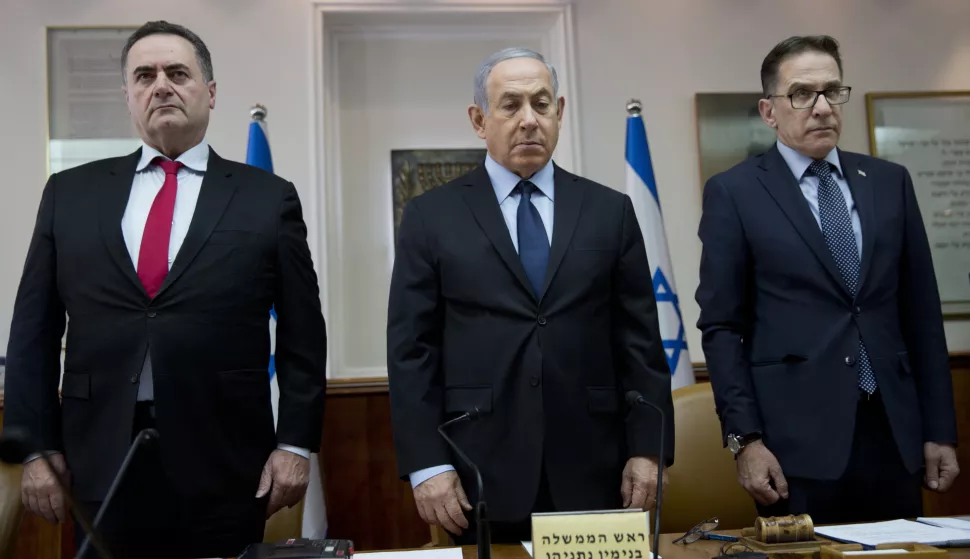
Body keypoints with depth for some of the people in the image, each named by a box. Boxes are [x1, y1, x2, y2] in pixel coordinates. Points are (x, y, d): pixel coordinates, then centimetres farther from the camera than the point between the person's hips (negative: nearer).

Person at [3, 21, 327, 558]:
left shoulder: (268, 198, 2)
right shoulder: (70, 193, 8)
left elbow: (302, 336, 1)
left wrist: (295, 443, -4)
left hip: (224, 465, -1)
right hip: (100, 463, 2)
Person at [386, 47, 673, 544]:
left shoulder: (611, 211, 6)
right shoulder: (431, 216, 2)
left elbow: (639, 340, 5)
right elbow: (412, 348, -2)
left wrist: (647, 448, 0)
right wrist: (426, 464, -7)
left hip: (590, 472, 2)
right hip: (481, 475, -1)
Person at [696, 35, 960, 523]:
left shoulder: (890, 182, 10)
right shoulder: (733, 193, -2)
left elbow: (921, 314, 11)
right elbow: (722, 326, -4)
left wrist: (939, 430, 8)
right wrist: (744, 439, -10)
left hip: (894, 433, 4)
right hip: (797, 439, -4)